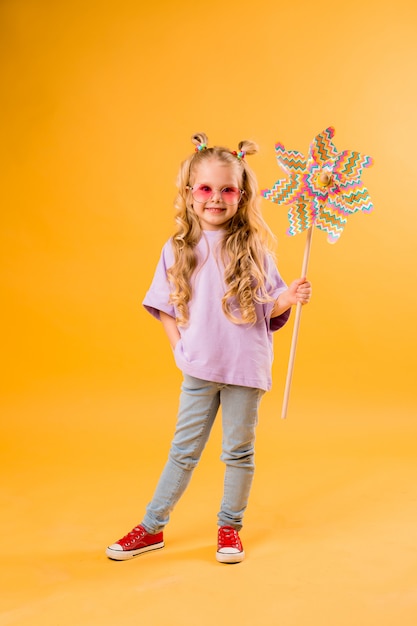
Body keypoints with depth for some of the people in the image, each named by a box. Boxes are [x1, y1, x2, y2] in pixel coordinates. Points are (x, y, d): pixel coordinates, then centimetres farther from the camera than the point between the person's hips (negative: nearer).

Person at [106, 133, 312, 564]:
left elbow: (268, 307, 2)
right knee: (183, 450, 12)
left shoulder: (253, 248, -2)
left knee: (238, 452, 12)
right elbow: (164, 308, 9)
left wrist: (291, 297, -17)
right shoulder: (178, 250, 1)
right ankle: (151, 528, 26)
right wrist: (179, 346, -1)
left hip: (246, 368, -1)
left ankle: (229, 528, 31)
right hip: (199, 368, 1)